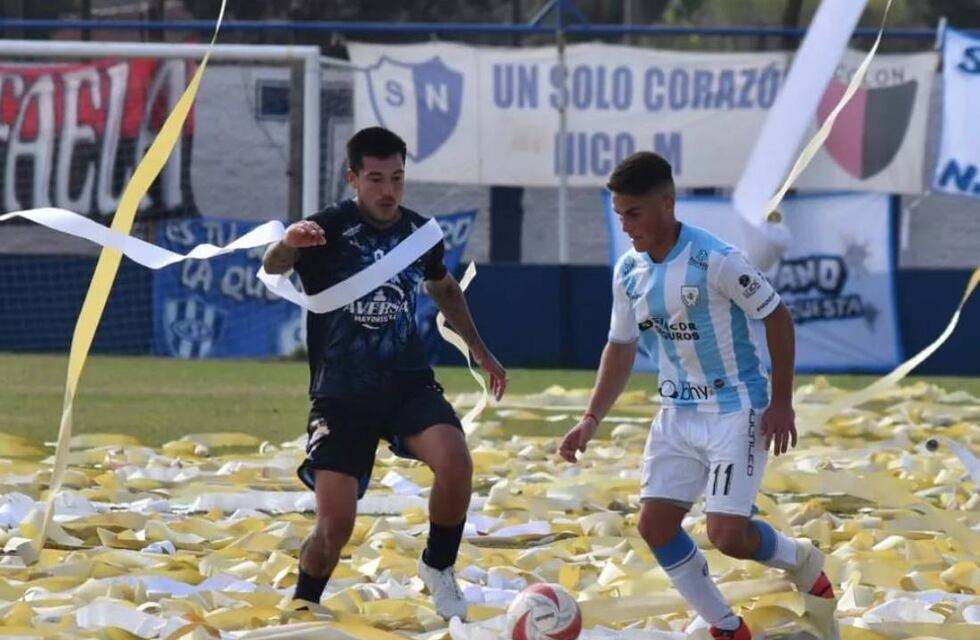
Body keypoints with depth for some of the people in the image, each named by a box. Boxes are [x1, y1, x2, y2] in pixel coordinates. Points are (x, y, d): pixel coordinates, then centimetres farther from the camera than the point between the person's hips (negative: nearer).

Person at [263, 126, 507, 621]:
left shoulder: (420, 232, 4)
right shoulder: (331, 228, -11)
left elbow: (445, 290, 26)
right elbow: (273, 266, -31)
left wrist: (480, 351, 32)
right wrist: (287, 244, -54)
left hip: (408, 384, 3)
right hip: (341, 394, -3)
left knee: (455, 462, -25)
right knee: (335, 521, -9)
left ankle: (438, 568, 0)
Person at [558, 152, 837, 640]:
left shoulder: (715, 261, -21)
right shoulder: (628, 272, 0)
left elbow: (777, 316, -12)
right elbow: (621, 347, 13)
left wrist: (781, 402, -12)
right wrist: (592, 420, 5)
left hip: (735, 411, -7)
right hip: (678, 413, 7)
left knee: (727, 534, -14)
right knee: (654, 524, -3)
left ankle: (801, 560, 20)